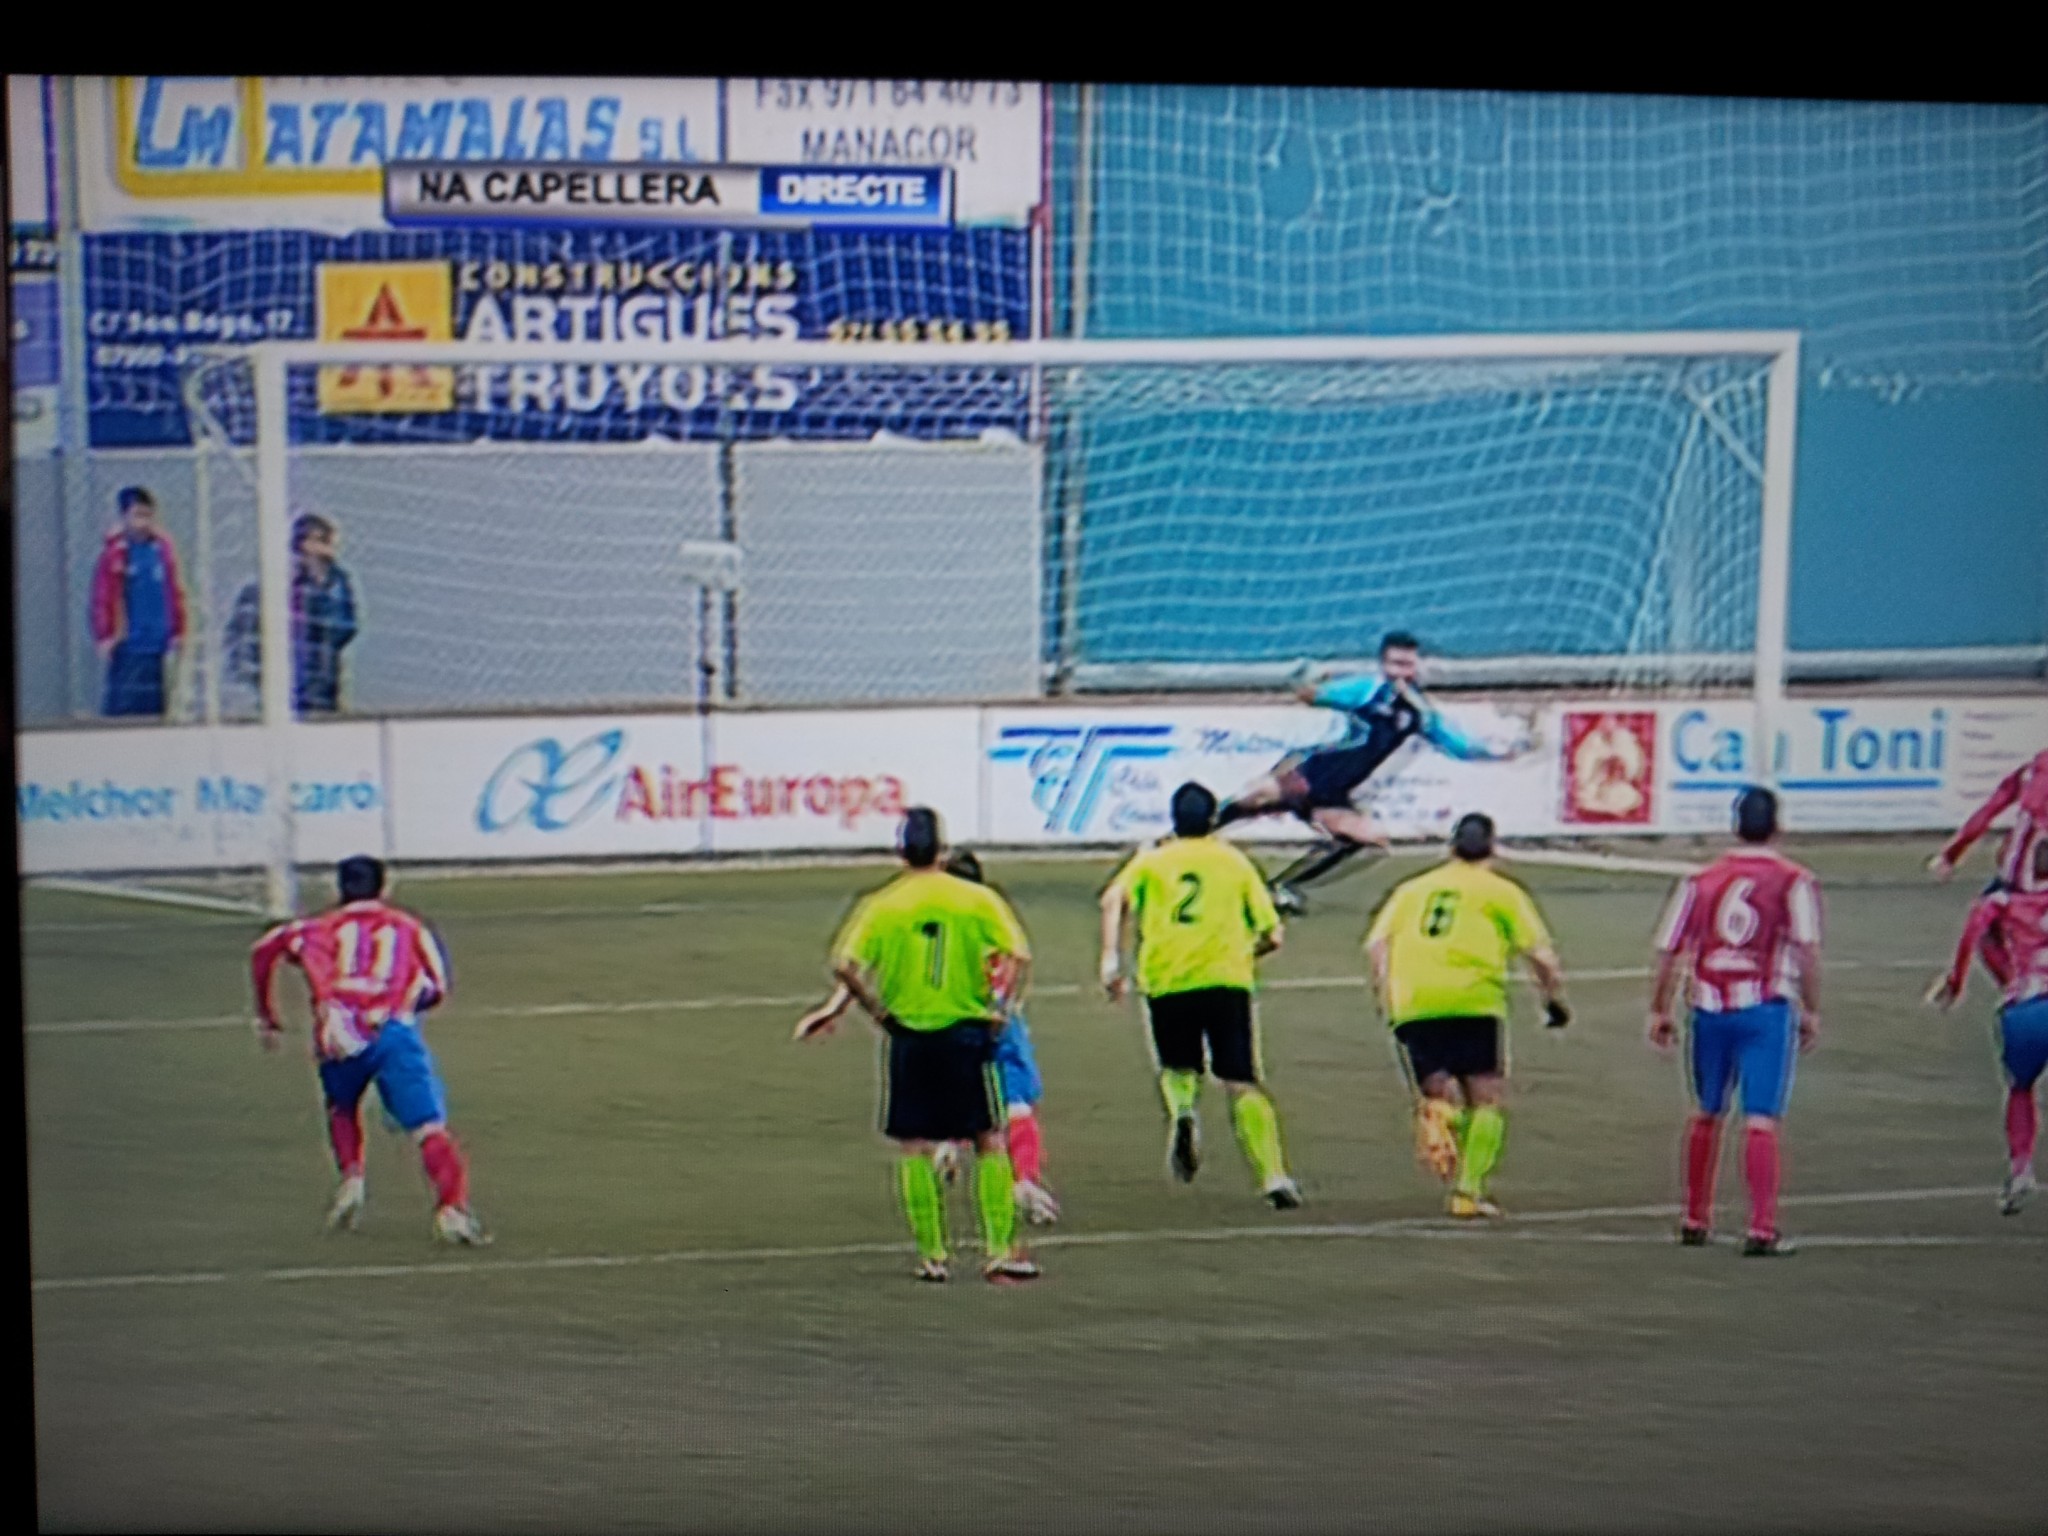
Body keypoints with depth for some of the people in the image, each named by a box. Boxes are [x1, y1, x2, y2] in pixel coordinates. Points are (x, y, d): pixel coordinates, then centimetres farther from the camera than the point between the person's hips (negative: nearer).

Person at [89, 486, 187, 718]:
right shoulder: (114, 552, -4)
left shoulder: (163, 549, 7)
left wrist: (176, 635, 11)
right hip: (128, 647, -4)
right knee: (124, 705, -8)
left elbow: (175, 594, 13)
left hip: (159, 646, 4)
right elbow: (102, 598, -4)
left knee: (156, 705, 7)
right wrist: (104, 637, -9)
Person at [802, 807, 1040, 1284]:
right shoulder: (977, 899, -3)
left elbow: (845, 965, -12)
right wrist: (1002, 1005, -1)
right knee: (990, 1142, 7)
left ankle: (932, 1255, 8)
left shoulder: (882, 905, -3)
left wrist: (878, 1010, -1)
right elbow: (1019, 954, -11)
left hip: (909, 1035, 0)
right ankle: (1001, 1251, 3)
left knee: (914, 1149, 8)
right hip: (967, 1030, 0)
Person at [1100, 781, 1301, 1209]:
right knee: (1242, 1084, 0)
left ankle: (1181, 1109, -13)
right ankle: (1272, 1176, -13)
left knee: (1178, 1068, 21)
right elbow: (1271, 935, 11)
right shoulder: (1234, 861, 15)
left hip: (1165, 984, 1)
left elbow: (1114, 900, -6)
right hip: (1226, 980, -1)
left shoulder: (1151, 861, 15)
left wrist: (1111, 957, -9)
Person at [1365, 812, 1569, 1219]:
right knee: (1486, 1098, 6)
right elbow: (1541, 956, 5)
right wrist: (1555, 1001, 19)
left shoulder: (1412, 889, 22)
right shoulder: (1501, 892, 13)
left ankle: (1435, 1109, -22)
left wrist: (1385, 996, 15)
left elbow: (1376, 945, 9)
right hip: (1472, 1001, -3)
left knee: (1438, 1091, 14)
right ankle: (1468, 1191, -7)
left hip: (1411, 1004, 3)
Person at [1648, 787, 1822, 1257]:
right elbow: (1808, 948, -10)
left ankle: (1694, 1221, 27)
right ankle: (1762, 1230, -10)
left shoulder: (1700, 881, 9)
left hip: (1709, 1008, 3)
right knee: (1761, 1120, -4)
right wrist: (1811, 1012, -4)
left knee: (1706, 1115, 18)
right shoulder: (1794, 882, -1)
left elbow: (1668, 950, 7)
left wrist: (1659, 1012, 15)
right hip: (1766, 1008, -3)